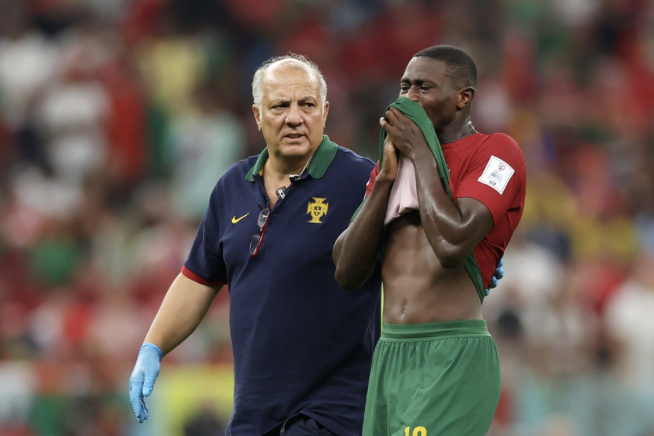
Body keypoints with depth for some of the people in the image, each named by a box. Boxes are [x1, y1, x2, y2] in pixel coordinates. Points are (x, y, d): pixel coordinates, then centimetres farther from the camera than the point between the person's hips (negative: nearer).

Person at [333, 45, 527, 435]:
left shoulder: (495, 153, -3)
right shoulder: (395, 160, 17)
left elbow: (451, 245, -20)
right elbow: (347, 272, 8)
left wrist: (421, 153, -8)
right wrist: (387, 176, 0)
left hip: (454, 361, -7)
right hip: (389, 359, 7)